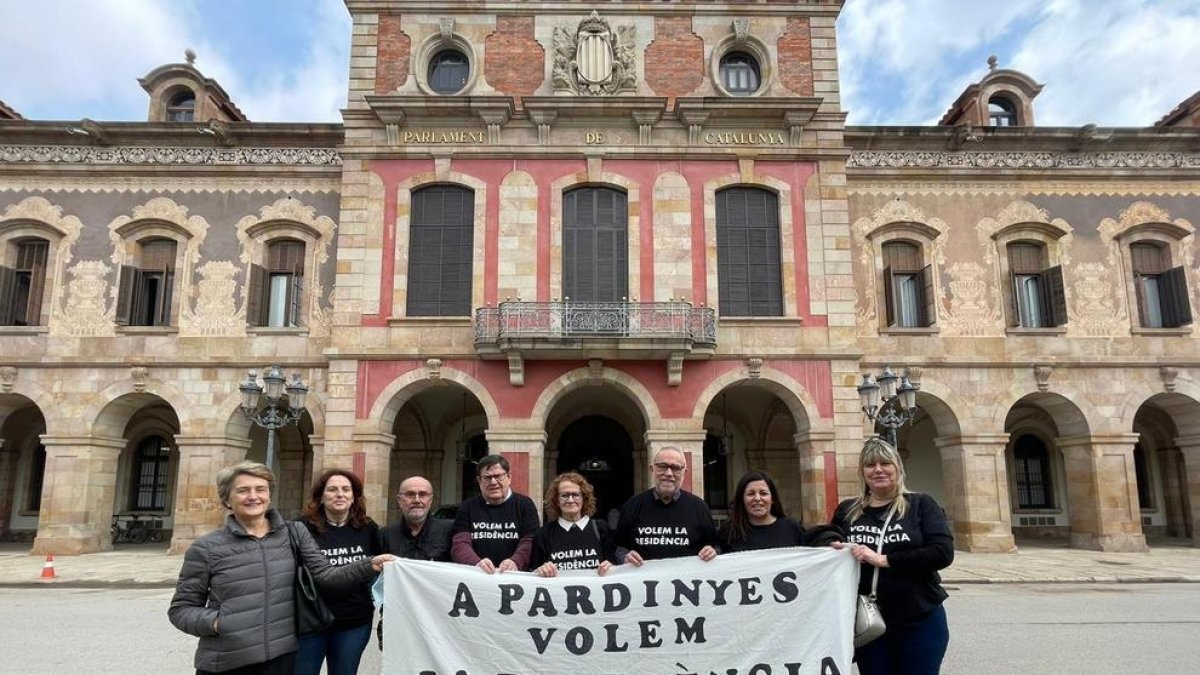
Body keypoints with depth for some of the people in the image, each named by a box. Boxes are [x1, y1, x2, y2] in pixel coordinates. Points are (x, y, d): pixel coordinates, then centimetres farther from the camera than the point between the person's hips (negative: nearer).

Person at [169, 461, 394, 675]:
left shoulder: (294, 535, 3)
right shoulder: (206, 548, -3)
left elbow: (324, 574, -5)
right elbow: (181, 608, 2)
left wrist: (369, 565, -20)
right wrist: (214, 622, -17)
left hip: (281, 656, 2)